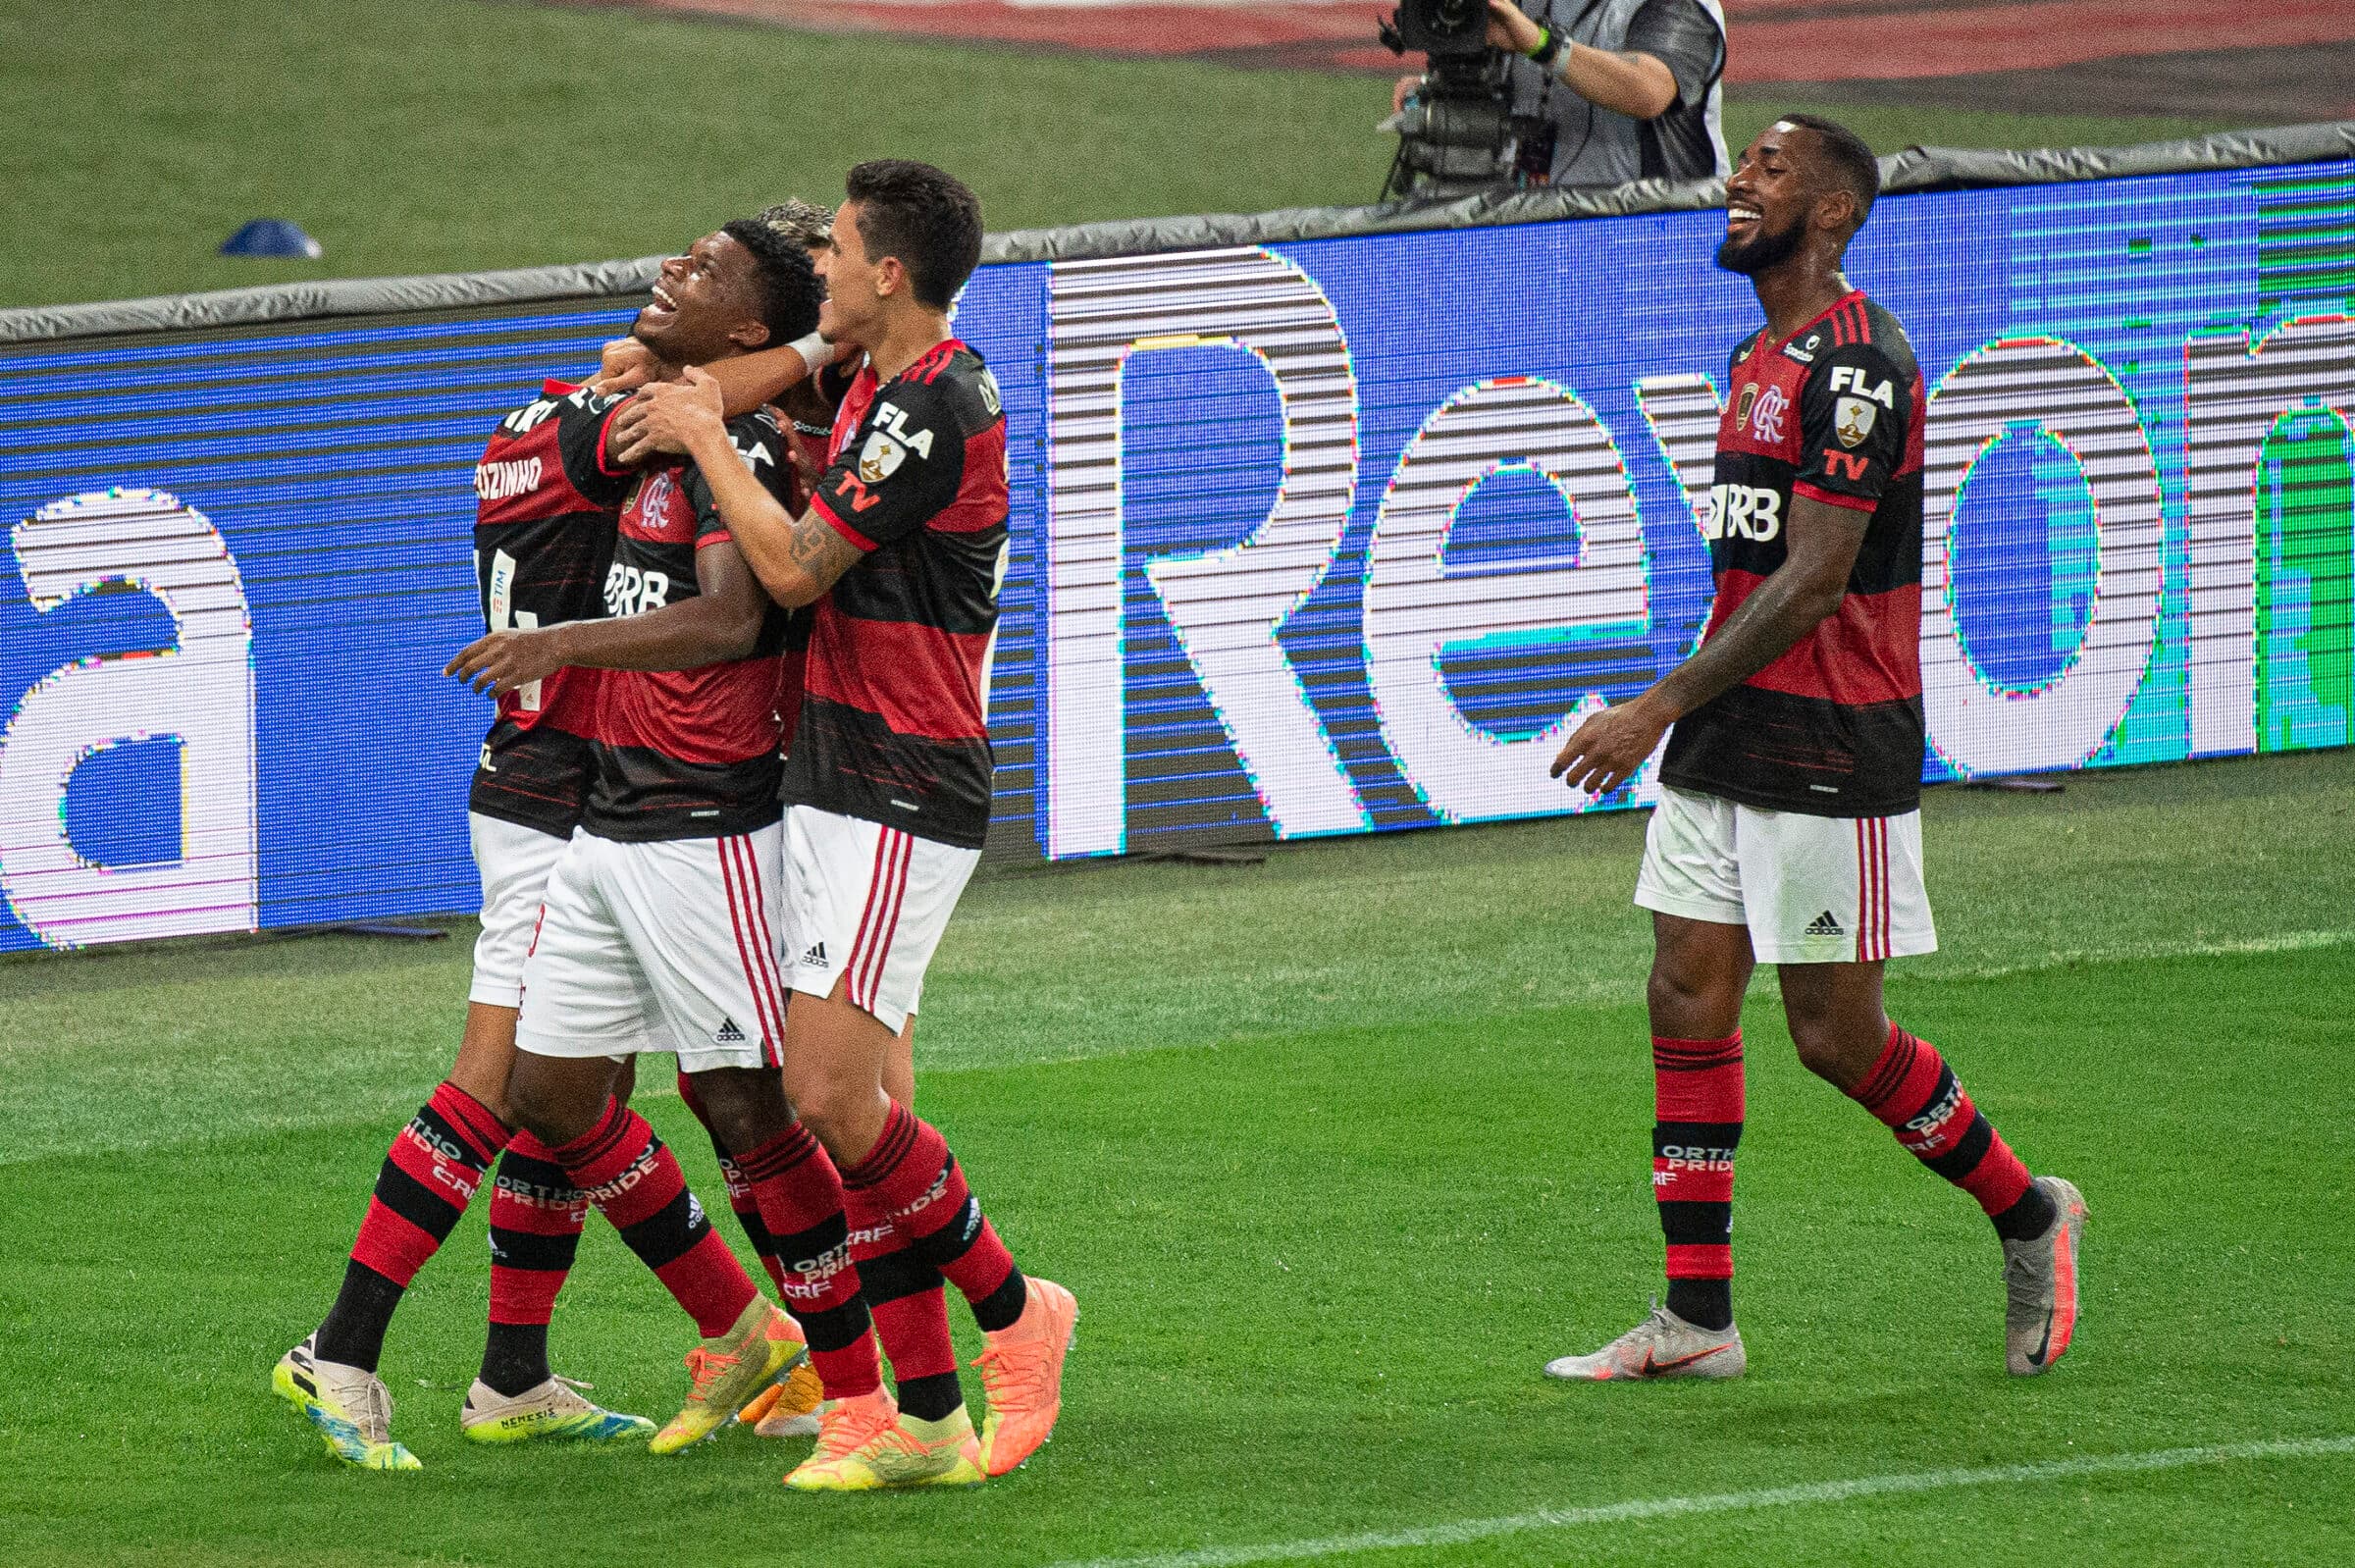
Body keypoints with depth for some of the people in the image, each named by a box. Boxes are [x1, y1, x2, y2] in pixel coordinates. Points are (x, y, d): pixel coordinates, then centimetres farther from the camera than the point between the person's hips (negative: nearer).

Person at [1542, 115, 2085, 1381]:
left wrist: (1661, 707, -23)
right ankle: (1697, 1320, 5)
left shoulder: (1855, 364, -16)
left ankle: (2028, 1217, 19)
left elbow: (1814, 579, -22)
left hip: (1831, 753, -9)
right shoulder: (1759, 360, 15)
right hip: (1725, 741, 9)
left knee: (1836, 1035, -2)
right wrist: (1681, 716, 23)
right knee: (1687, 1002, 2)